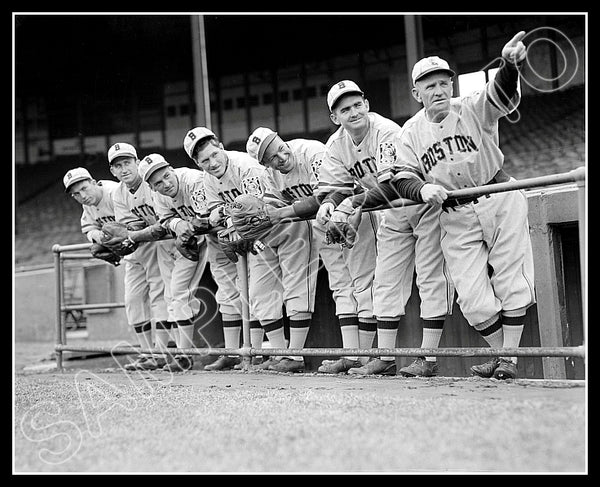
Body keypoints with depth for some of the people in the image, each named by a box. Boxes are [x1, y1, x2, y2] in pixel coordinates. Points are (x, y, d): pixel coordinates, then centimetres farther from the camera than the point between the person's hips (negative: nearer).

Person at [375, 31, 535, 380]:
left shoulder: (472, 109, -3)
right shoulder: (411, 133, 6)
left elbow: (502, 95, -22)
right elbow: (401, 178, 1)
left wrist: (510, 65, -43)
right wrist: (423, 189, -22)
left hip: (501, 201, -2)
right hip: (455, 217, 2)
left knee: (510, 282, -2)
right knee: (474, 300, -4)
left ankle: (510, 356, 12)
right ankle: (500, 352, 19)